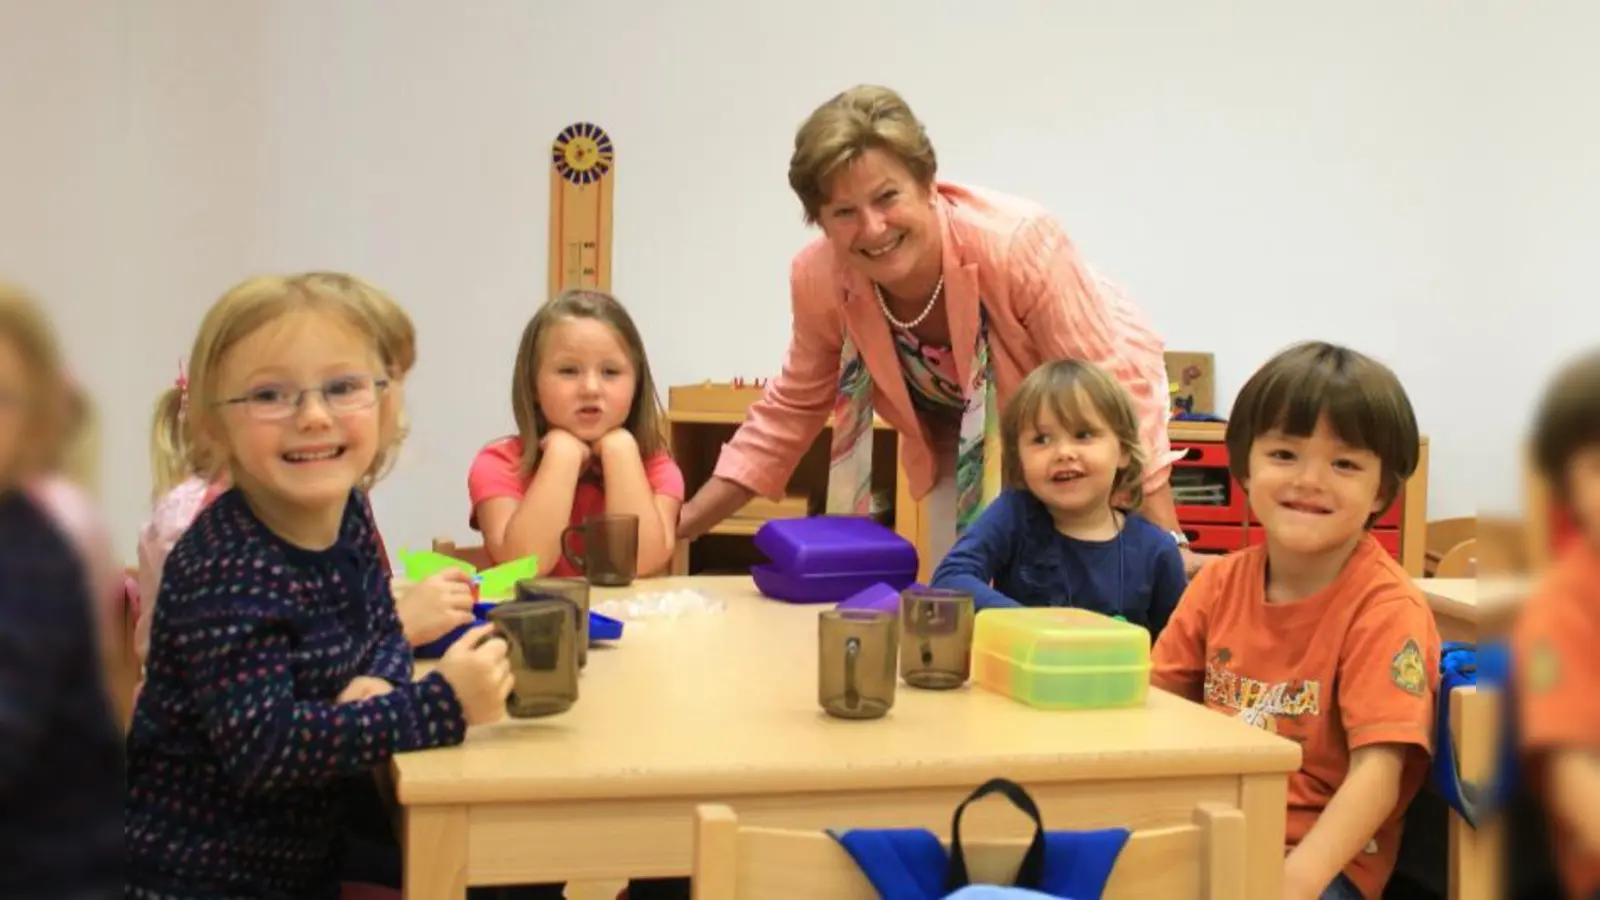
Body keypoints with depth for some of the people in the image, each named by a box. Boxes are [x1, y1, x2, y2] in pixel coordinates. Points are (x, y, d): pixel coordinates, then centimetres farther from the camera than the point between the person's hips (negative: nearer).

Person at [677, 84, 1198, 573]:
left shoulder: (1016, 242, -36)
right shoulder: (818, 280, -23)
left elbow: (1119, 377, -30)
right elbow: (793, 408, -6)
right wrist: (684, 524, -11)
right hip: (964, 454, 4)